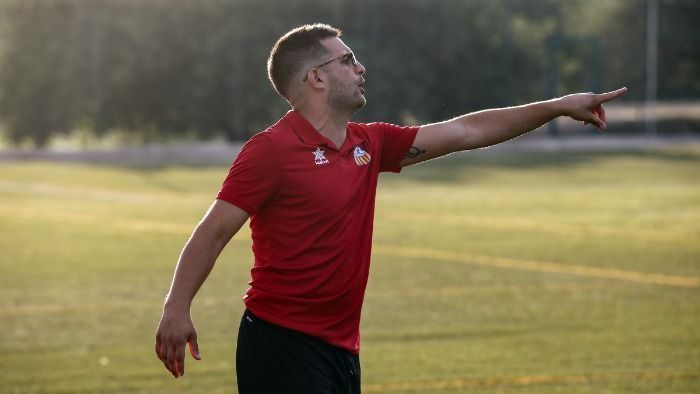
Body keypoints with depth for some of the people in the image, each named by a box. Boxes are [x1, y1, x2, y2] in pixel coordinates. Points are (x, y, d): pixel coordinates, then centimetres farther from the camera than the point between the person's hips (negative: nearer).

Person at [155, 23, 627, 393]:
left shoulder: (369, 144, 13)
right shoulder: (272, 149, -10)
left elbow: (465, 131, 19)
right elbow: (215, 229, -13)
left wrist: (557, 107, 19)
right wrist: (177, 308, -23)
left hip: (340, 347, 8)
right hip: (282, 346, -8)